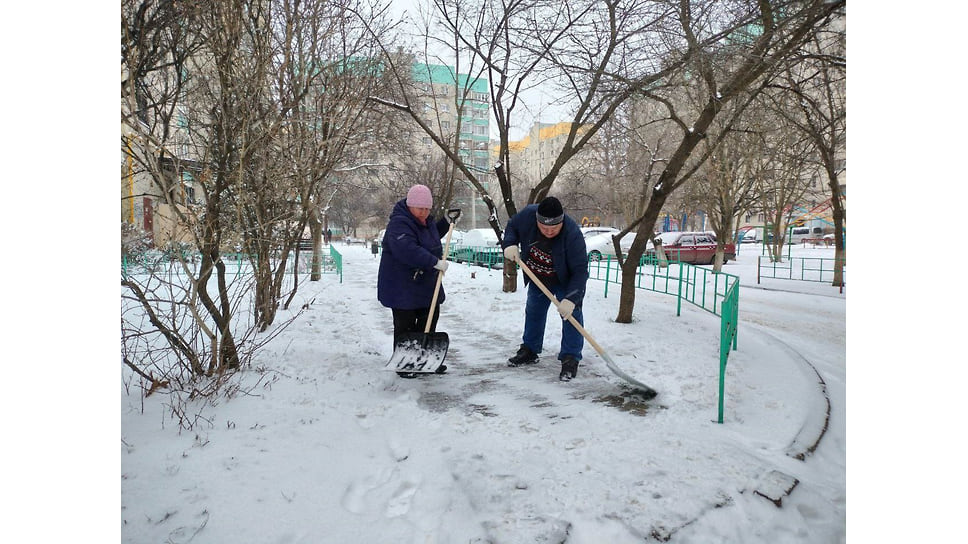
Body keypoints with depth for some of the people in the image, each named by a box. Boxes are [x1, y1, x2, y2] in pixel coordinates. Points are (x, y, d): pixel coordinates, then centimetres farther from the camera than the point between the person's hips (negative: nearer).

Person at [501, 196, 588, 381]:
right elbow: (512, 226, -5)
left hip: (566, 281, -5)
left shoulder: (573, 234, -39)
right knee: (533, 312, 16)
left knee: (571, 315, -13)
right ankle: (529, 351, 33)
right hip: (537, 279, 5)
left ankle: (570, 359, -4)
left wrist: (571, 298, -44)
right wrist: (510, 244, -24)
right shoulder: (528, 214, -29)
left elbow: (580, 270, -36)